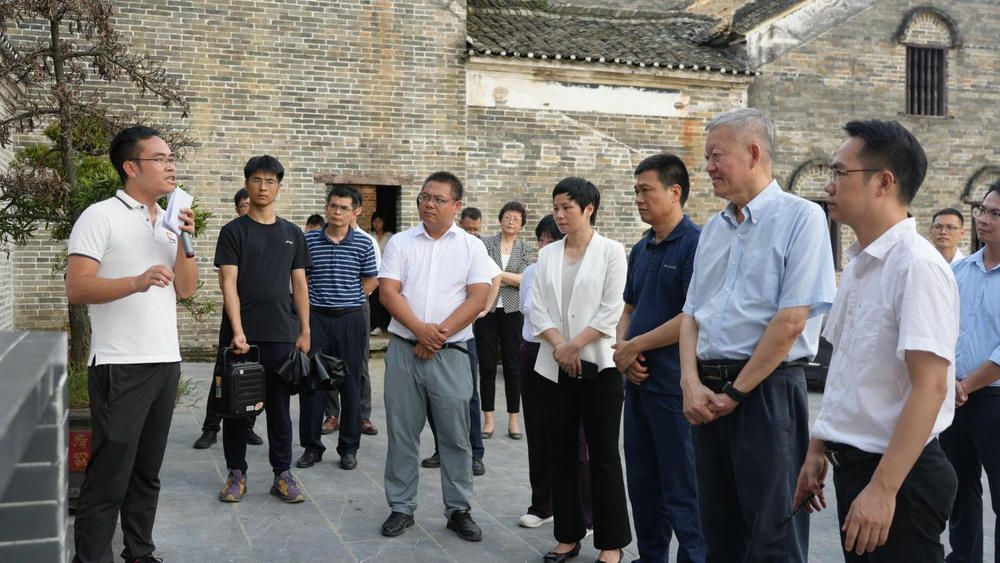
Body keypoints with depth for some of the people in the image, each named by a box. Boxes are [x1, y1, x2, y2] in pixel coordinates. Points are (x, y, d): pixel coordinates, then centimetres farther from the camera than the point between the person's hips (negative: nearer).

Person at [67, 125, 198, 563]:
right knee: (109, 476, -2)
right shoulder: (100, 217, -6)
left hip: (165, 362, 6)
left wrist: (185, 244, -4)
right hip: (120, 366, -6)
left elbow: (186, 289, 10)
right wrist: (136, 282, -27)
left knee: (147, 472, 13)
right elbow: (76, 288, -14)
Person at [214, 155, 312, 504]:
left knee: (279, 406, 8)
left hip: (281, 335, 2)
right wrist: (237, 331, -17)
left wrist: (304, 331, 5)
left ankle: (282, 474, 16)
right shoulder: (233, 232, 0)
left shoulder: (292, 233, 11)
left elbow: (299, 284, 11)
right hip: (241, 334, -2)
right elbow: (228, 284, -7)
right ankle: (236, 473, 18)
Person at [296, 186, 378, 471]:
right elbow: (299, 278, 10)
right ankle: (312, 446, 15)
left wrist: (348, 299, 4)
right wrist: (311, 303, 3)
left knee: (350, 383, 5)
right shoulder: (308, 240, 2)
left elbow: (371, 281, 10)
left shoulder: (364, 244, 1)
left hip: (351, 319, 0)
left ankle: (349, 448, 16)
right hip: (316, 318, 1)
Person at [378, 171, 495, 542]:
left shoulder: (472, 247, 2)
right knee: (401, 433, 7)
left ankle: (458, 509, 16)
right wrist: (421, 330, -15)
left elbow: (478, 298, -6)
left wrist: (439, 333, -12)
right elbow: (388, 291, -3)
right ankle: (401, 507, 19)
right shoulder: (400, 243, 5)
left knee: (455, 435, 4)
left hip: (450, 353, -1)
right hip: (403, 348, 1)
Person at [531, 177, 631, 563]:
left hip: (598, 366, -4)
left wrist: (574, 346, -12)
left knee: (604, 456, 1)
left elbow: (611, 311, -10)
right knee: (561, 456, 9)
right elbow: (537, 309, 3)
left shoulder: (611, 251, -3)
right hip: (555, 367, 4)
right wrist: (559, 346, -10)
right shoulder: (547, 255, 9)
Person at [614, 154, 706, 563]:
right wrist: (623, 350, -2)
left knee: (680, 487, 2)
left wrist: (635, 346, -12)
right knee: (641, 480, 16)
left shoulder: (695, 244, -12)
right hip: (638, 378, 8)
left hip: (674, 382, -8)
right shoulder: (641, 249, 13)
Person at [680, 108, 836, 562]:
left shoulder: (800, 218, -8)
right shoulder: (713, 228, 14)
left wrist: (735, 393, -12)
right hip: (707, 394, 7)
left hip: (767, 391, -7)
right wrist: (692, 383, -3)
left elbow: (791, 320, -15)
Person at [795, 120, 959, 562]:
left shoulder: (917, 266, -18)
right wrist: (817, 451, 17)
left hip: (899, 475, -8)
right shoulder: (857, 265, 9)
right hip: (852, 466, 8)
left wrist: (882, 489, -24)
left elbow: (929, 388, -23)